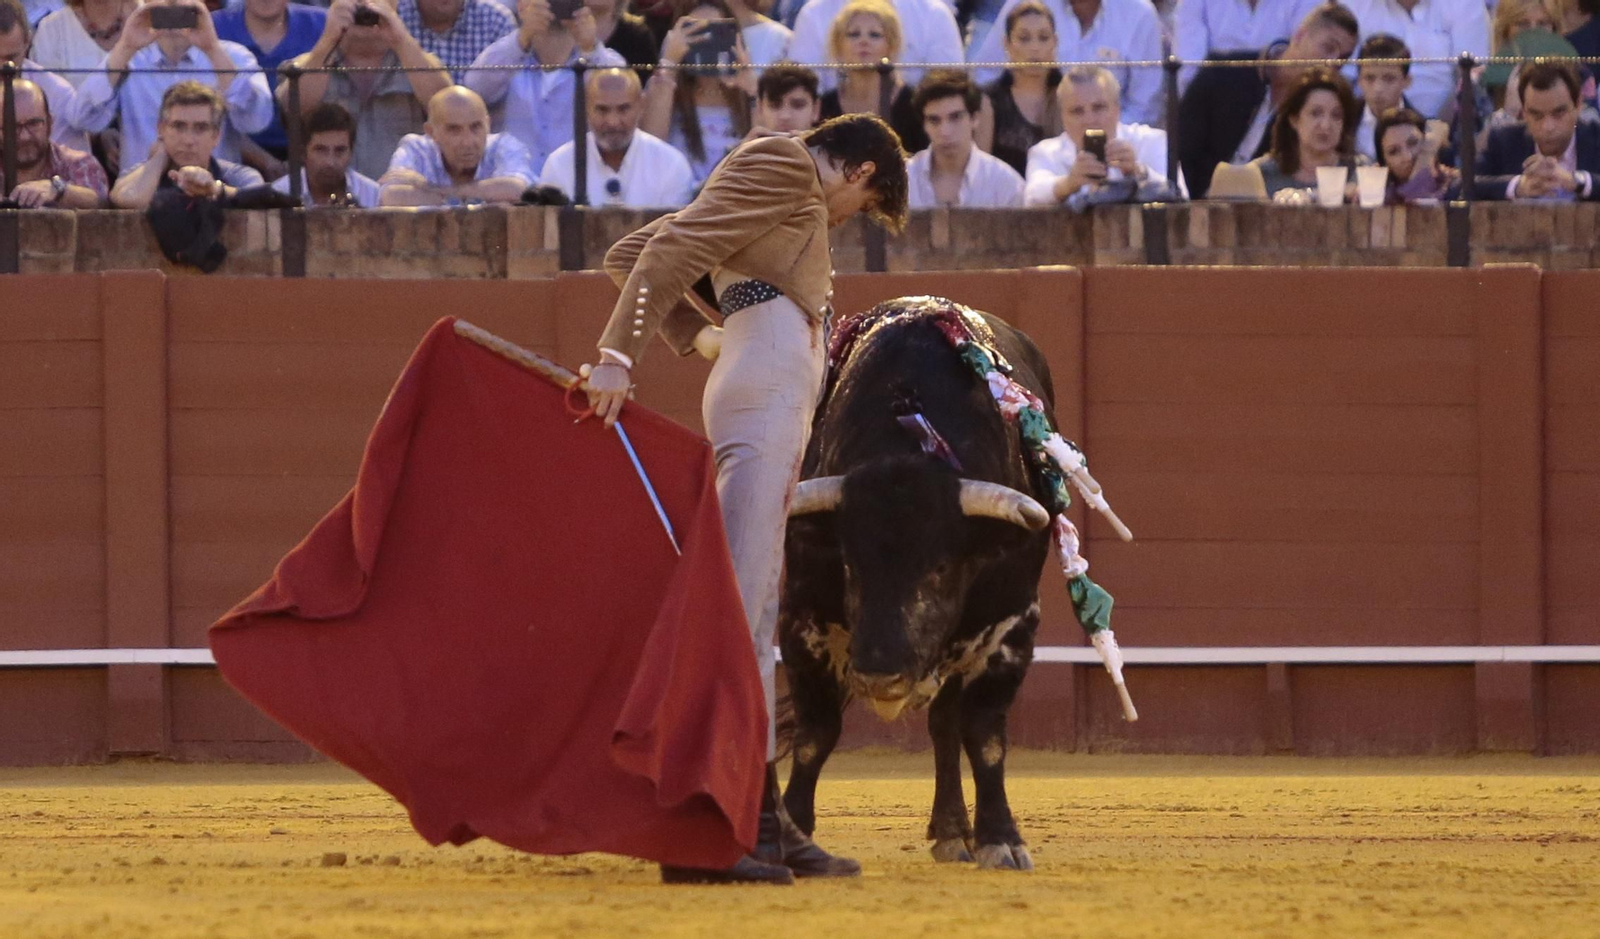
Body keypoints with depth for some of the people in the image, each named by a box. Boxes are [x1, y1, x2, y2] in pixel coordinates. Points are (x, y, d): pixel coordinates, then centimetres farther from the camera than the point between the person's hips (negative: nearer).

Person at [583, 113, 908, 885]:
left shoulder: (774, 178, 29)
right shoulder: (781, 165, 1)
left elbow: (627, 256, 26)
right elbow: (668, 255, -12)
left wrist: (698, 337, 14)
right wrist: (619, 358, -22)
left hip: (779, 408, 10)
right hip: (769, 382, -10)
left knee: (755, 619, 12)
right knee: (736, 609, -16)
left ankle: (763, 821, 16)